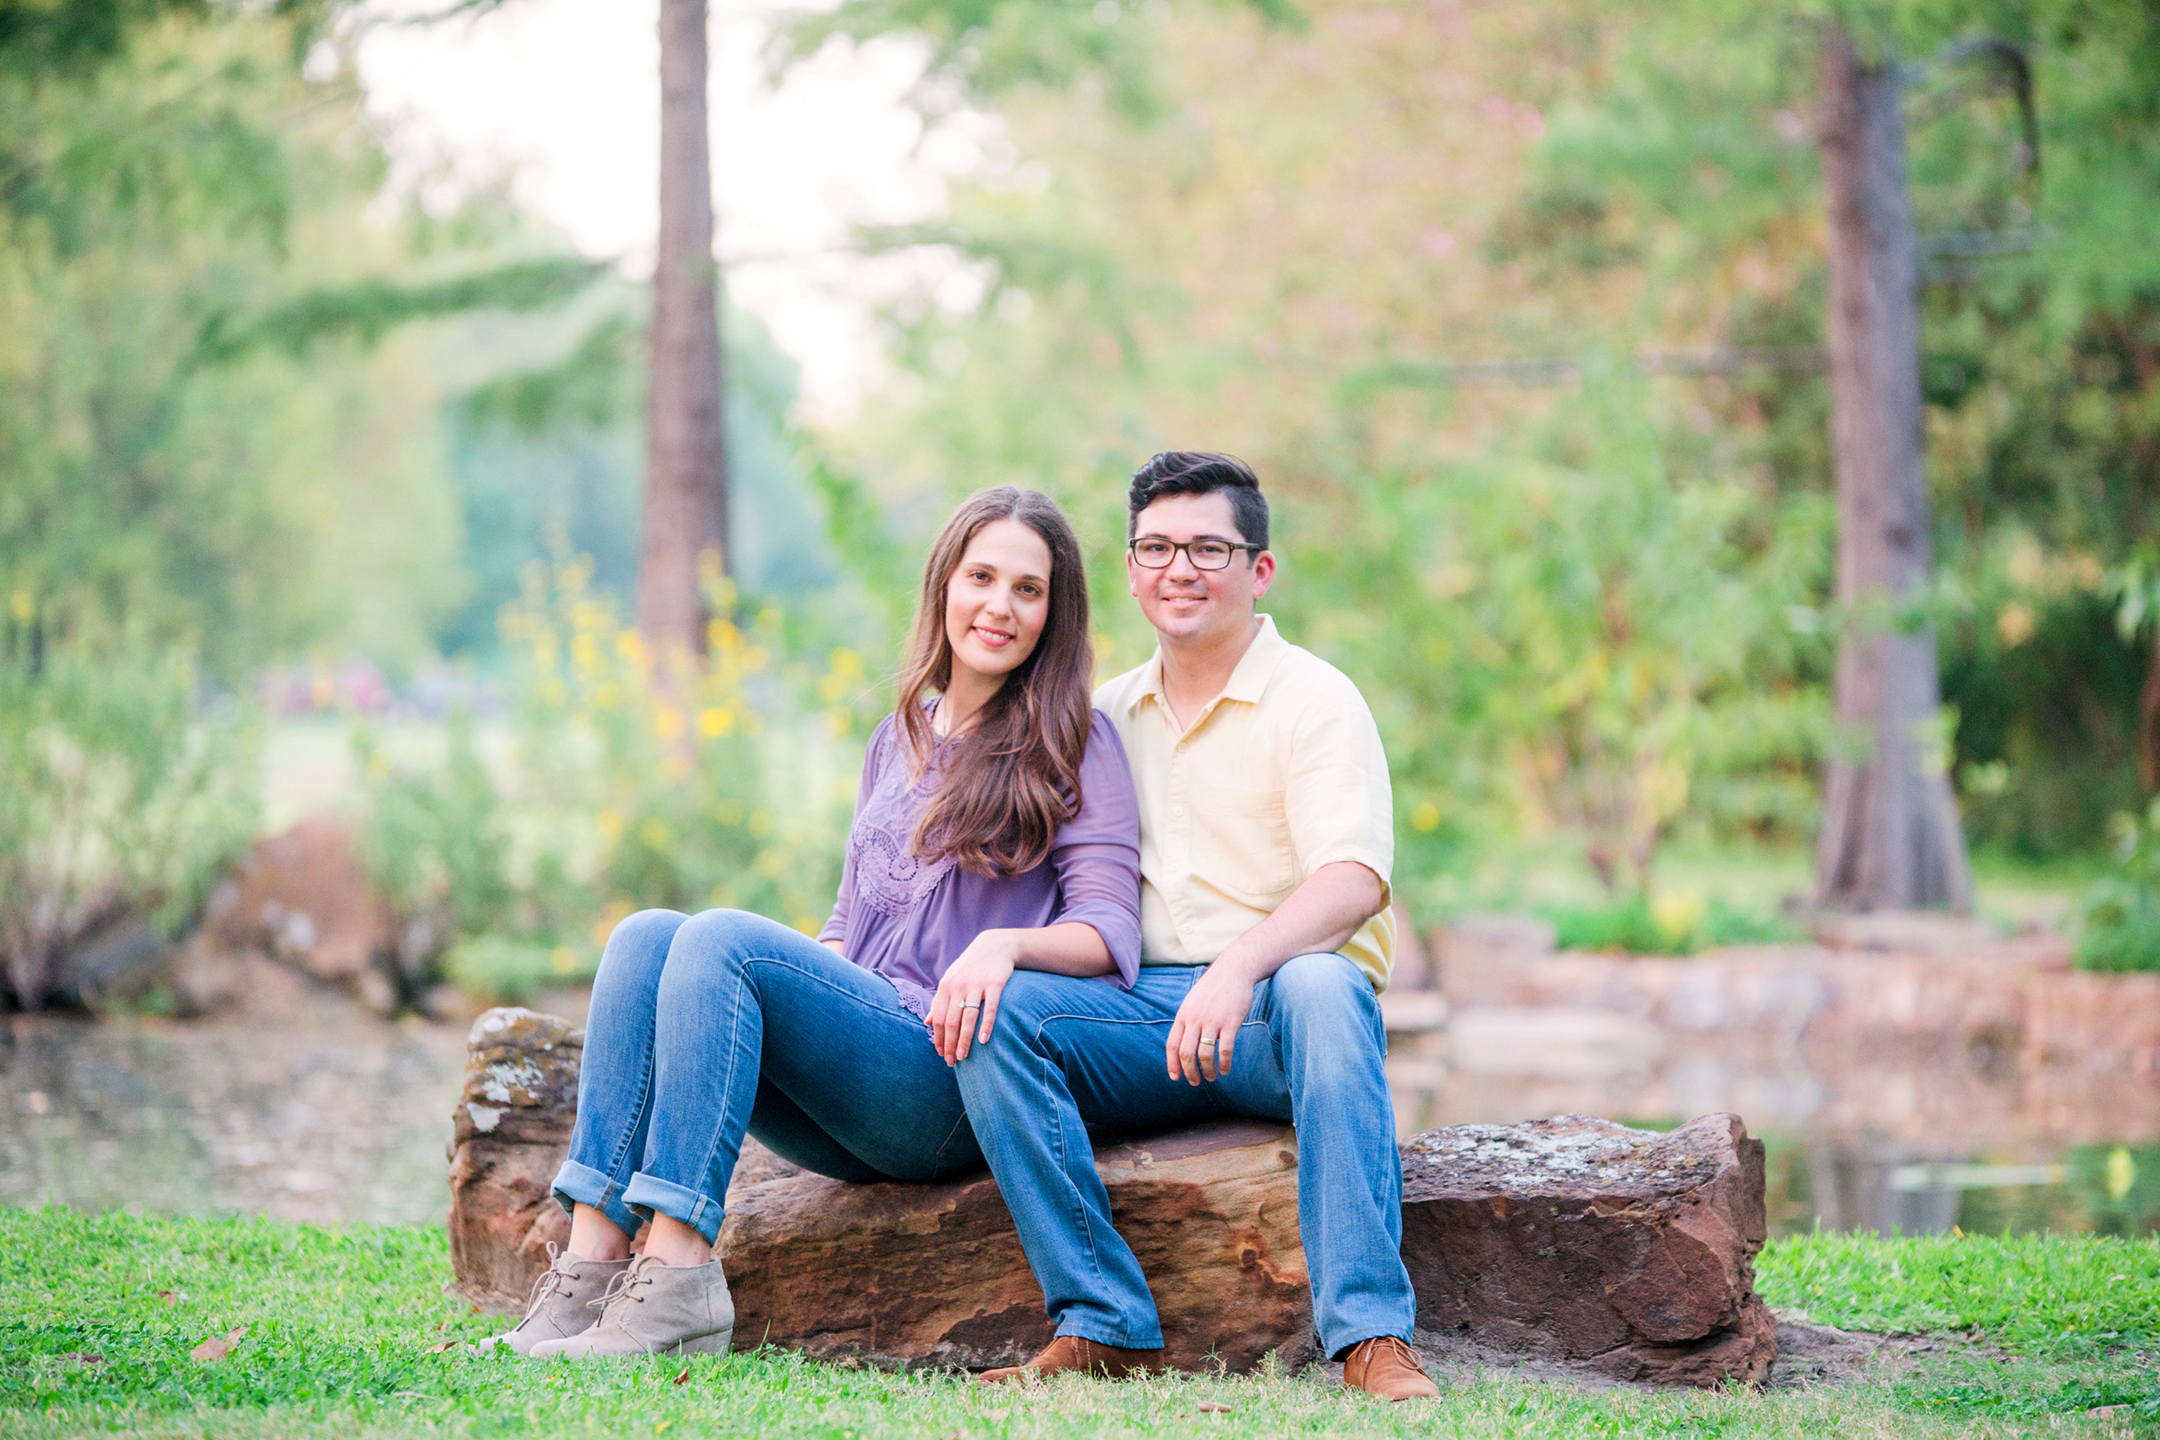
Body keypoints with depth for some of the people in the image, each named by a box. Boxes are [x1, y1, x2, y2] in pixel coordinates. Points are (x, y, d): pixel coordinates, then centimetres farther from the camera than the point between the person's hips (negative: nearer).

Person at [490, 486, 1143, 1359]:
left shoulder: (1072, 744, 4)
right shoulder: (898, 739, 23)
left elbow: (1110, 928, -6)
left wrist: (1006, 943, -27)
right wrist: (810, 971, 3)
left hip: (949, 1080, -6)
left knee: (724, 937, -26)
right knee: (645, 935, -16)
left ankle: (677, 1281, -35)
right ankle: (590, 1263, -27)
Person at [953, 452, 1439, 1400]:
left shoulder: (1314, 701, -1)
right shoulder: (1107, 714, 17)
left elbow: (1354, 881, -17)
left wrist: (1241, 966, -35)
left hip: (1272, 1013, -4)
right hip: (1147, 1013, 4)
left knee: (1324, 985, -38)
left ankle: (1371, 1336, -42)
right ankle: (1104, 1326, -26)